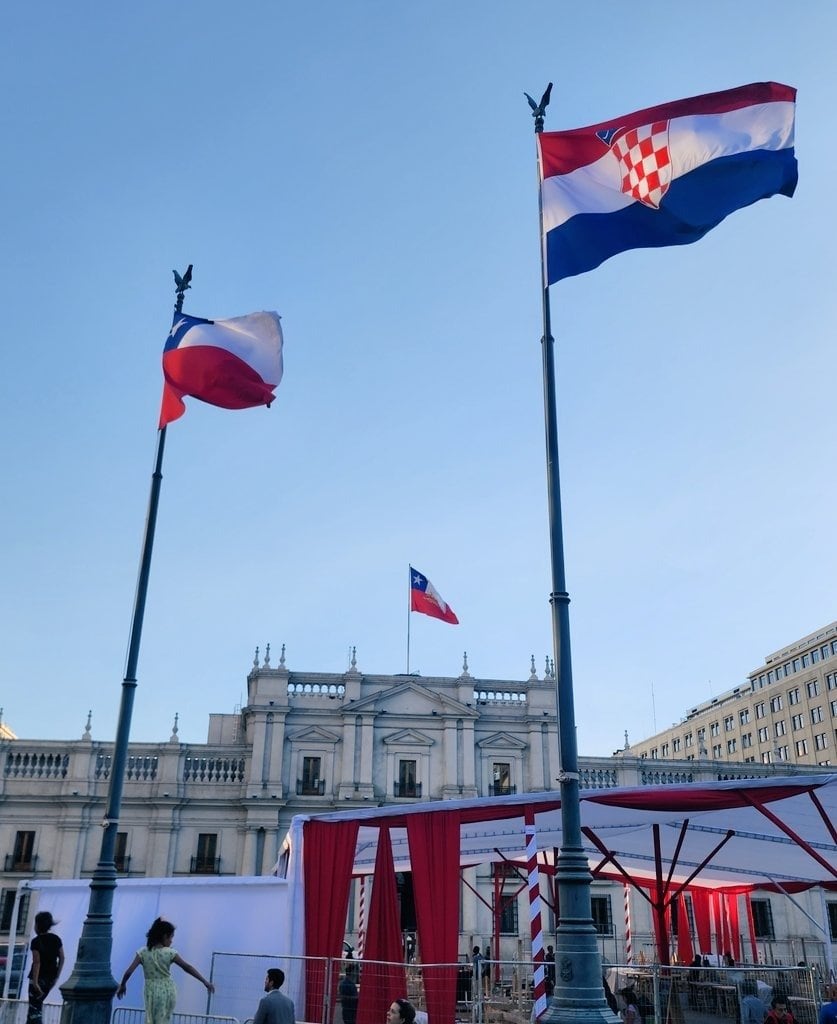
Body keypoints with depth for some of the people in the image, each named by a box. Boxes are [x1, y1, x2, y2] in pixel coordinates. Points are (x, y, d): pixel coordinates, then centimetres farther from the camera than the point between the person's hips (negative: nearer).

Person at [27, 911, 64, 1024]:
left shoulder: (36, 941, -14)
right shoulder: (56, 939, 3)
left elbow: (37, 962, -20)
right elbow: (62, 959, 4)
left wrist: (35, 982, -20)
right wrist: (57, 977, 11)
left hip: (39, 977, -6)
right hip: (51, 978, 6)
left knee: (34, 1006, 1)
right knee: (38, 1002, 23)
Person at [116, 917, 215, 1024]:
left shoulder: (143, 952, -5)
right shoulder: (170, 953, -10)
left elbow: (129, 971, -10)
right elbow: (187, 967, -11)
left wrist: (122, 985, 9)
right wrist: (205, 982, -8)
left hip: (151, 991, 1)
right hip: (167, 991, -1)